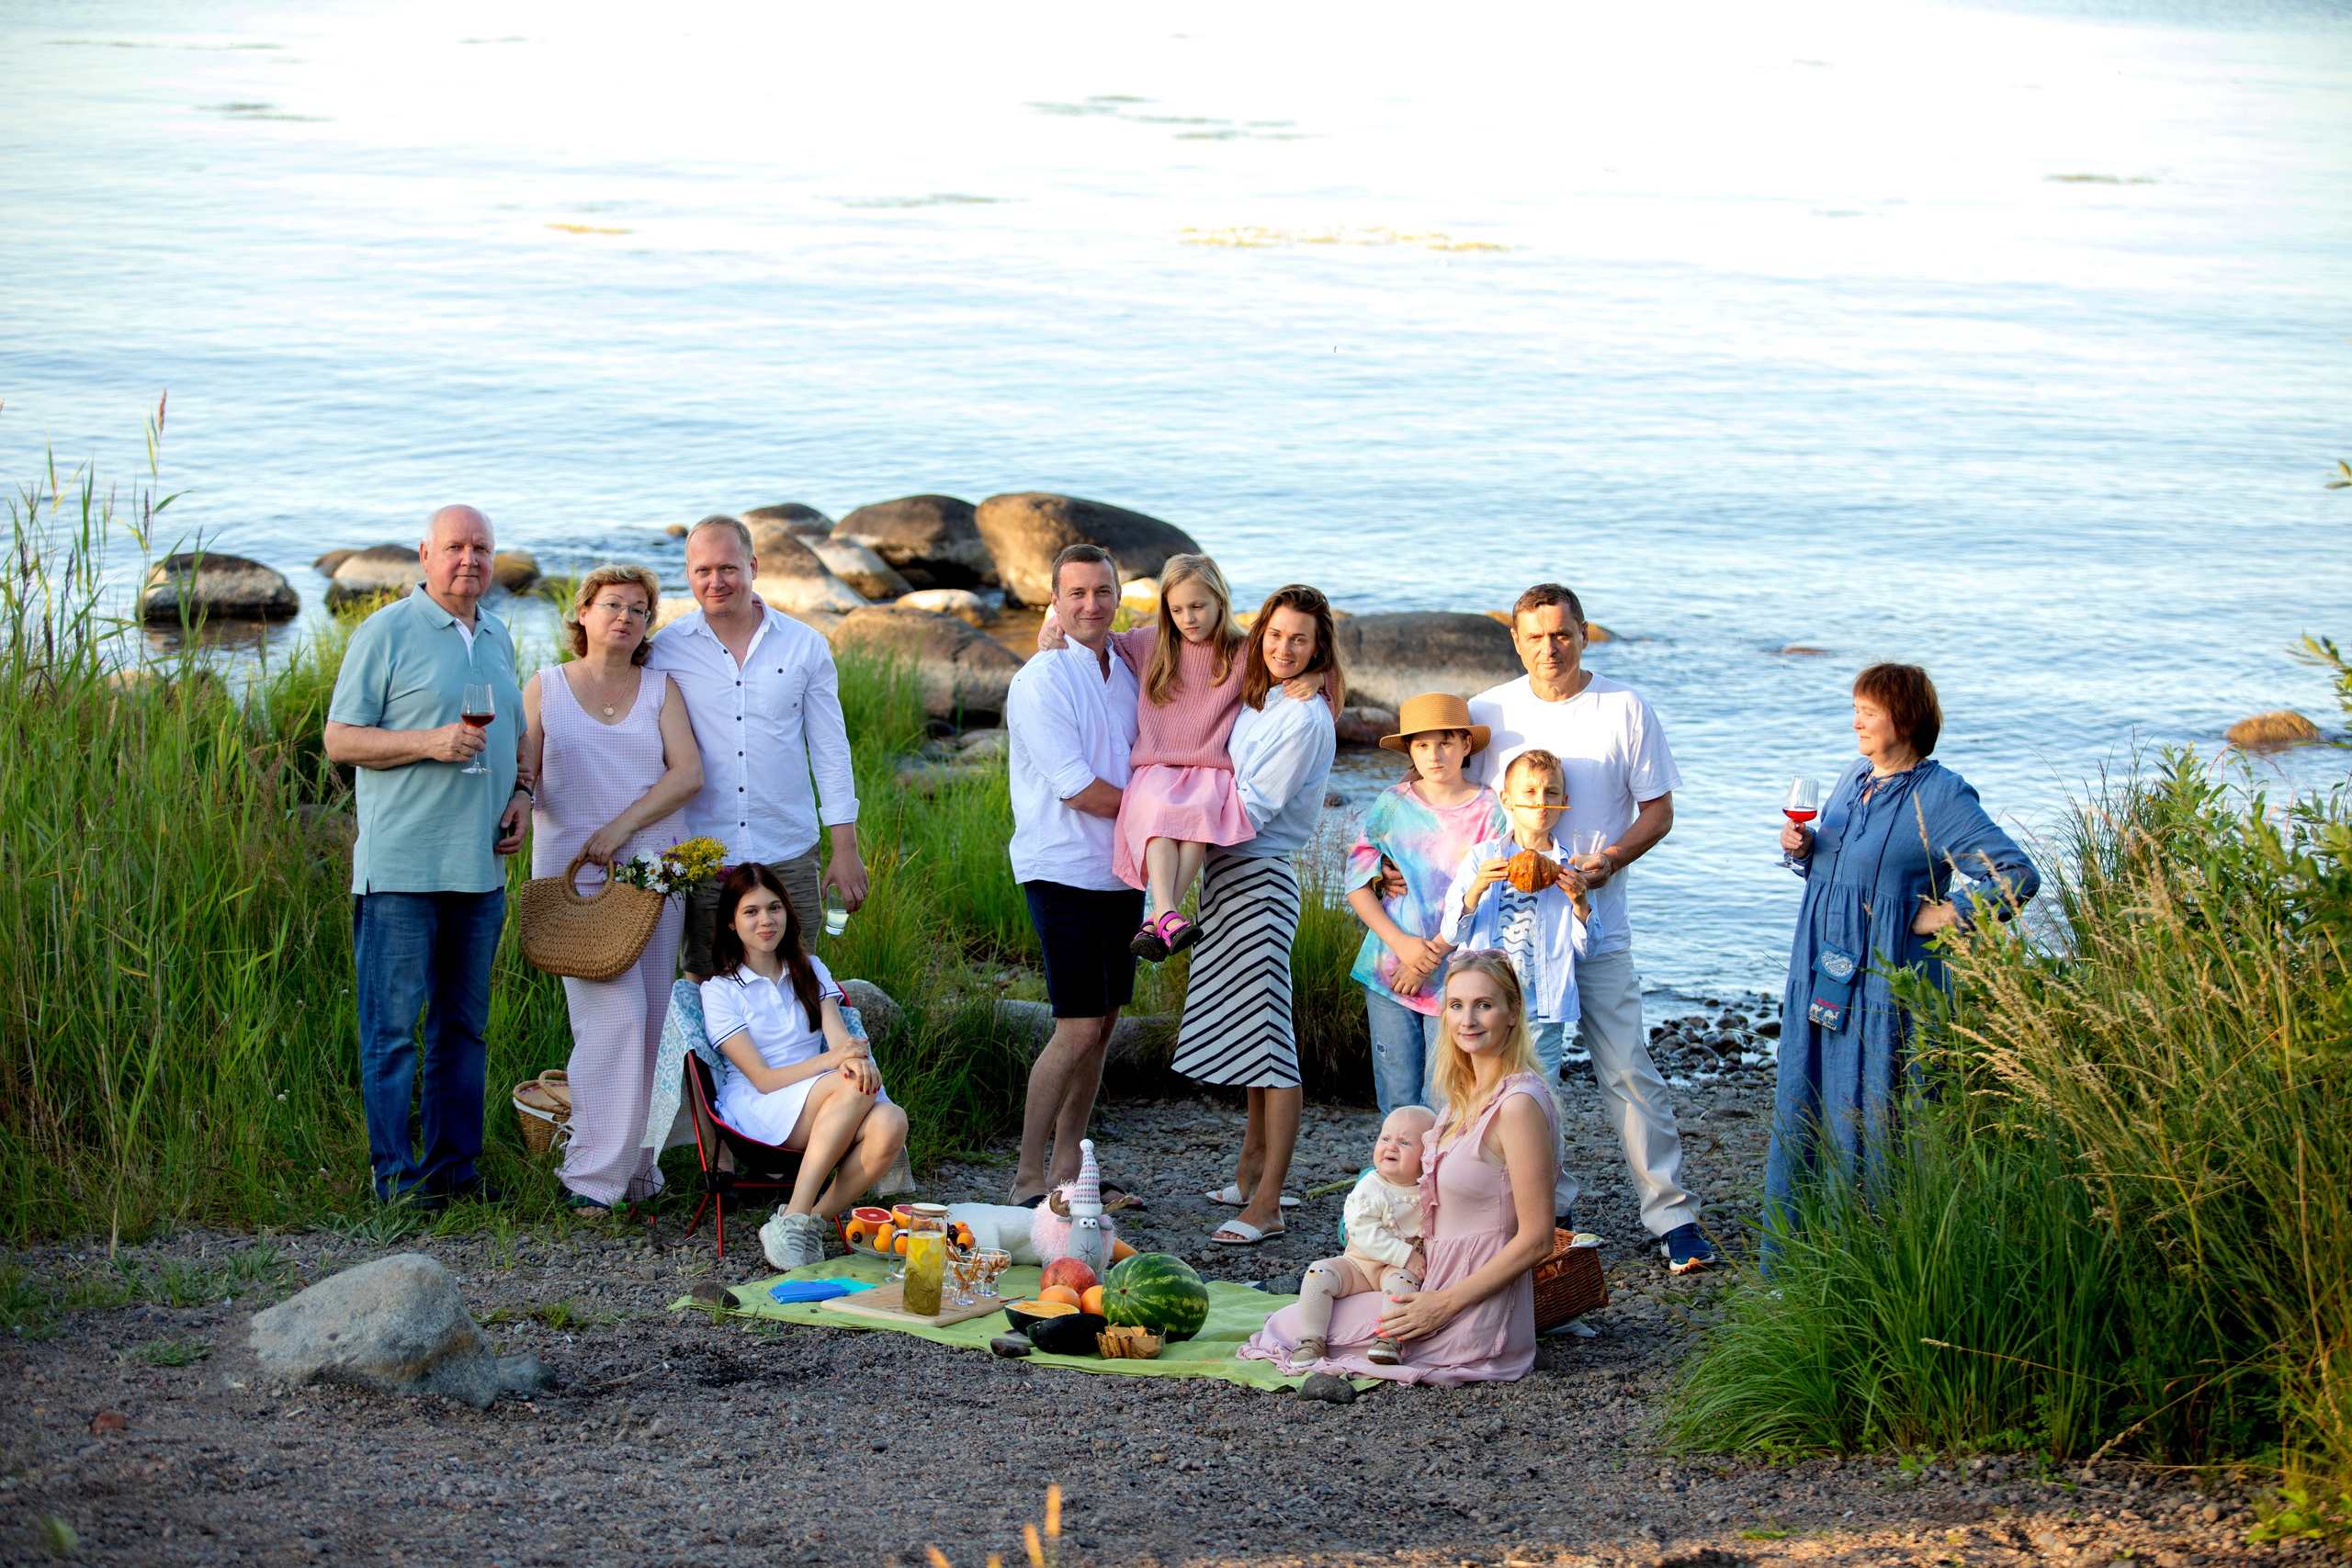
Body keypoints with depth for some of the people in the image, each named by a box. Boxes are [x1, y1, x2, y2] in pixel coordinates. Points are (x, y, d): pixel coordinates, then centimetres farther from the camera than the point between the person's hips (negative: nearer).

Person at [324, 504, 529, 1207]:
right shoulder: (385, 634, -5)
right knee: (393, 1025, -4)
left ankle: (454, 1163, 18)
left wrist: (520, 794, 8)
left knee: (464, 1024, 11)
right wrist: (429, 742, -19)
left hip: (480, 864, 7)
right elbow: (339, 740, -7)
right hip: (401, 866, -7)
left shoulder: (497, 638, 16)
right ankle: (397, 1173, 1)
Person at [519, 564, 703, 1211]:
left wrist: (620, 827, -12)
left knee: (648, 1019, 1)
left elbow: (688, 772, -1)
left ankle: (630, 1160, 10)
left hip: (651, 864, 3)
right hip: (571, 868, -3)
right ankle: (595, 1173, -9)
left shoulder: (660, 689, 10)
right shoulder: (546, 687, 8)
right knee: (614, 1013, -14)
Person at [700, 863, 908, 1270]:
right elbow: (763, 1078, -7)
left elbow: (840, 1037, 2)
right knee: (854, 1086, -34)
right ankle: (794, 1219, -33)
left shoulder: (811, 972, 19)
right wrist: (832, 1060, -23)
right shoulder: (719, 991, 3)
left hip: (823, 1107, 4)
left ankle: (814, 1217, -22)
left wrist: (858, 1060, -25)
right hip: (757, 1111, -4)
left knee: (890, 1124, -31)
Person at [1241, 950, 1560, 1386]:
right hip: (1437, 1279, 10)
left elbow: (1536, 1240, -21)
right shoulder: (1468, 1094, 8)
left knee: (1295, 1329, -4)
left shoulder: (1519, 1105, -22)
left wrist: (1443, 1305, -20)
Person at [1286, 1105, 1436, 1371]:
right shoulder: (1370, 1187, -11)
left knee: (1402, 1280, -34)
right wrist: (1406, 1256, -27)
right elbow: (1366, 1235, -21)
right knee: (1318, 1274, -21)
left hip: (1401, 1268, 0)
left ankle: (1391, 1339, -33)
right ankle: (1311, 1341, -17)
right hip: (1359, 1263, 0)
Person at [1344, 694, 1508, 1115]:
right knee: (1398, 1101, 2)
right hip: (1390, 971, 2)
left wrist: (1433, 955, -11)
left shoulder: (1489, 811, 0)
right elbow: (1358, 883, 4)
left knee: (1441, 1104, -6)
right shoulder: (1392, 804, 5)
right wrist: (1403, 944, -9)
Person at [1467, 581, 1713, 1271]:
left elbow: (1658, 809, 5)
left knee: (1626, 1068, -7)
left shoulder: (1625, 709, 2)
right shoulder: (1489, 712, 6)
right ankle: (1550, 1206, 17)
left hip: (1596, 922, -2)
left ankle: (1673, 1214, -5)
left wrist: (1610, 858, -14)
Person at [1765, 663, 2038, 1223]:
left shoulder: (1941, 796, -11)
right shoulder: (1855, 777, 12)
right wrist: (1802, 849, 5)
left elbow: (2017, 876, -16)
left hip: (1886, 987, -7)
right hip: (1820, 978, 7)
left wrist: (1943, 914, -14)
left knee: (1874, 1127, -2)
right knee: (1801, 1119, 9)